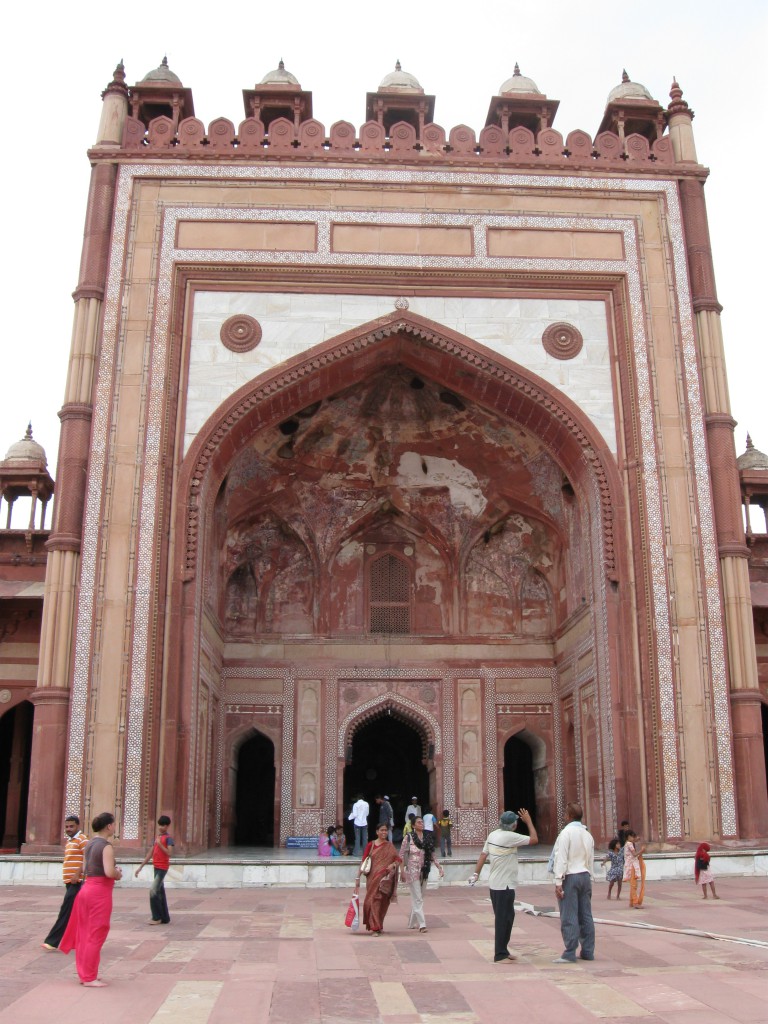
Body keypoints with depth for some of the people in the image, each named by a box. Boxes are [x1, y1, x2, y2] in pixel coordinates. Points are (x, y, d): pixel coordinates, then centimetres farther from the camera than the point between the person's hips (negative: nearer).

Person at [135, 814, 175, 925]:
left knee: (153, 891, -14)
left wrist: (160, 844, -27)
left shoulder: (168, 838, -8)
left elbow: (169, 853, -20)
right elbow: (150, 853, 18)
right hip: (156, 867, 8)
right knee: (160, 893, 9)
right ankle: (165, 918, 15)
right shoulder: (157, 837, 16)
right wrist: (140, 867, 16)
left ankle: (157, 917, -6)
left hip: (162, 868, -8)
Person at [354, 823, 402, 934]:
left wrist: (393, 864, -18)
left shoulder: (389, 846, 8)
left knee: (382, 901, 4)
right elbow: (364, 861, 0)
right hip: (373, 877, -1)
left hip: (385, 878, 1)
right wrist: (358, 876, -5)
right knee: (372, 900, -5)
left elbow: (398, 859, 5)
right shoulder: (371, 845, 2)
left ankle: (377, 926, 19)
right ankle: (374, 927, 1)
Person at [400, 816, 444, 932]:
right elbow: (401, 855, -5)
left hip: (424, 872, 5)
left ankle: (412, 923, 24)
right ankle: (422, 924, -6)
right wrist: (402, 871, -11)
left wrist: (439, 867, 3)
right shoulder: (408, 838, -6)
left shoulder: (428, 838, 7)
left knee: (419, 898, 12)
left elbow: (432, 855, 12)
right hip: (412, 871, -5)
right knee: (417, 899, -7)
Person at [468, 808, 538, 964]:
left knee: (507, 917, 18)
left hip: (495, 884, 9)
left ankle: (503, 951, 26)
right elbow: (534, 840, -15)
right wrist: (529, 821, -5)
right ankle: (500, 955, 3)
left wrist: (476, 873, 10)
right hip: (504, 885, -9)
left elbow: (483, 854, 7)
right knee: (503, 919, -2)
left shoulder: (493, 835, 5)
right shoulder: (510, 837, -19)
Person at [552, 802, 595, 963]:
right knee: (585, 915, 11)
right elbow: (591, 860, 14)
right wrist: (588, 880, 19)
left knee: (569, 917, -4)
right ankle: (588, 951, 15)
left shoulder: (567, 833, -11)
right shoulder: (588, 835, 11)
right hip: (585, 877, 7)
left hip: (570, 877, -7)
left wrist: (558, 882, -14)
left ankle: (569, 954, -3)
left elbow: (561, 859, -15)